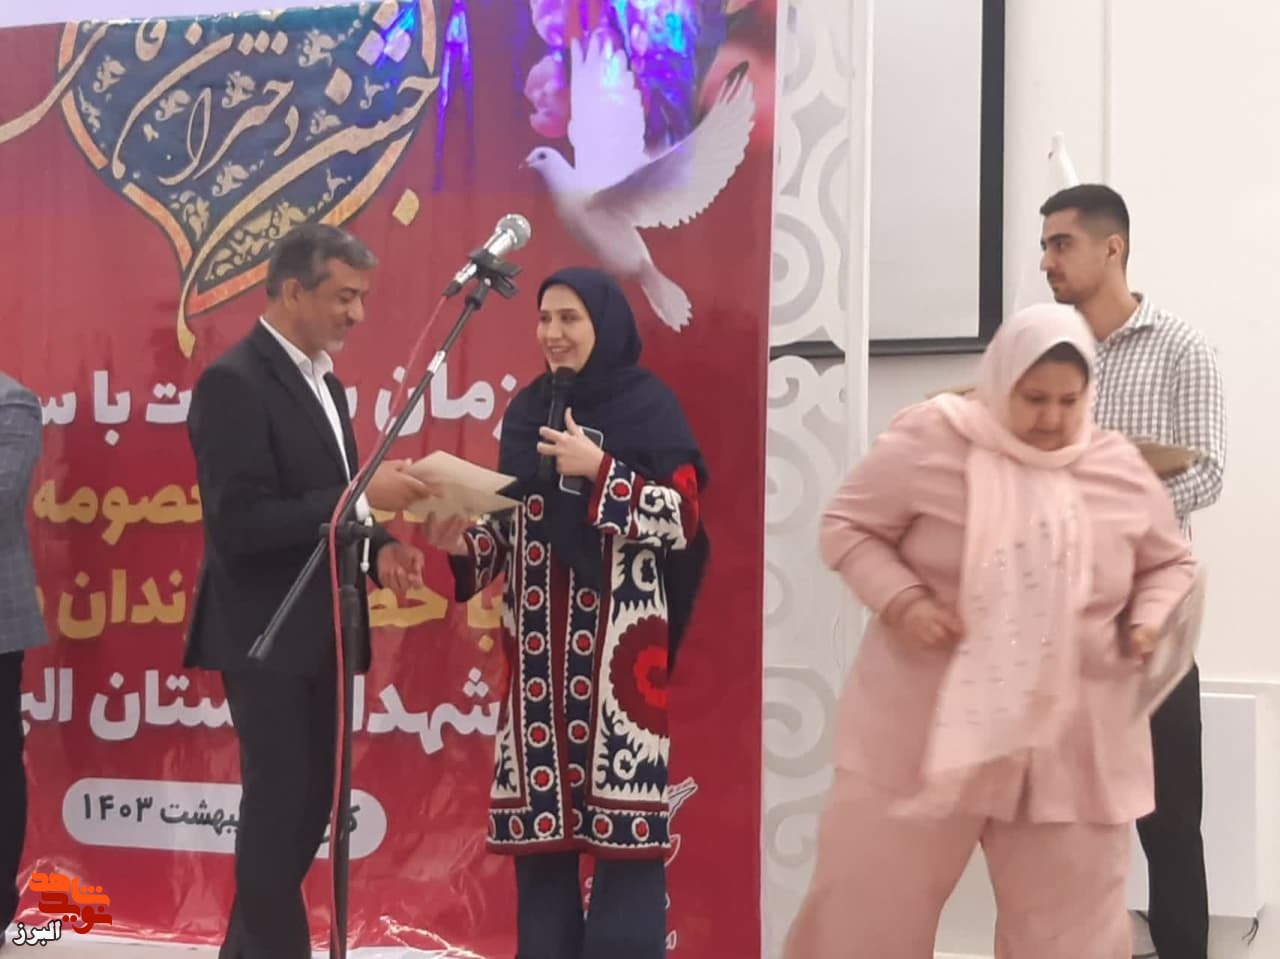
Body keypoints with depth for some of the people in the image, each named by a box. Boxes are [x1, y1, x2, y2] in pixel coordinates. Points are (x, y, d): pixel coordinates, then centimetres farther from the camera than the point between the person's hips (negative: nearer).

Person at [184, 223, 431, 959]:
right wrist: (362, 498, -24)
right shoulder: (234, 381, -15)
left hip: (319, 633, 9)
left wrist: (379, 549, -1)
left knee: (309, 804, 14)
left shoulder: (324, 383, 13)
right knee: (281, 809, -2)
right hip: (268, 635, -9)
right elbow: (238, 525, -24)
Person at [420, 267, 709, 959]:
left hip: (617, 640, -5)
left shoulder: (650, 407, -3)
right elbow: (512, 525, 14)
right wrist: (463, 544, -5)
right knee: (537, 813, 5)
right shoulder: (527, 410, 12)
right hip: (539, 644, 5)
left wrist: (599, 472, -17)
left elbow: (682, 517, -9)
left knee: (622, 814, -6)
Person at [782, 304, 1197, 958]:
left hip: (1072, 748, 3)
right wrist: (900, 601, -17)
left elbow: (1169, 564, 17)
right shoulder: (928, 440, -7)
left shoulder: (1121, 468, 3)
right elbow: (846, 527, -2)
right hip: (922, 733, -2)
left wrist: (1150, 621, -4)